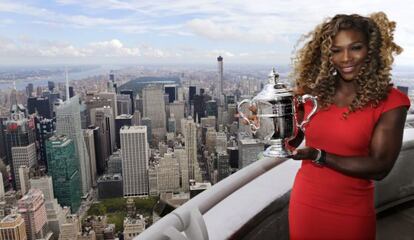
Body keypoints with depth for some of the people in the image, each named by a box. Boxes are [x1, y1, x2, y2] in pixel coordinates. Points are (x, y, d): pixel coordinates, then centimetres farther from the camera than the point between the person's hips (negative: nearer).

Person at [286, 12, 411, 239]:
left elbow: (380, 167, -14)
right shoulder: (312, 92, -3)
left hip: (352, 212, -2)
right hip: (305, 204, 3)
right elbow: (291, 141, 4)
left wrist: (319, 156, -22)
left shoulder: (390, 101, -10)